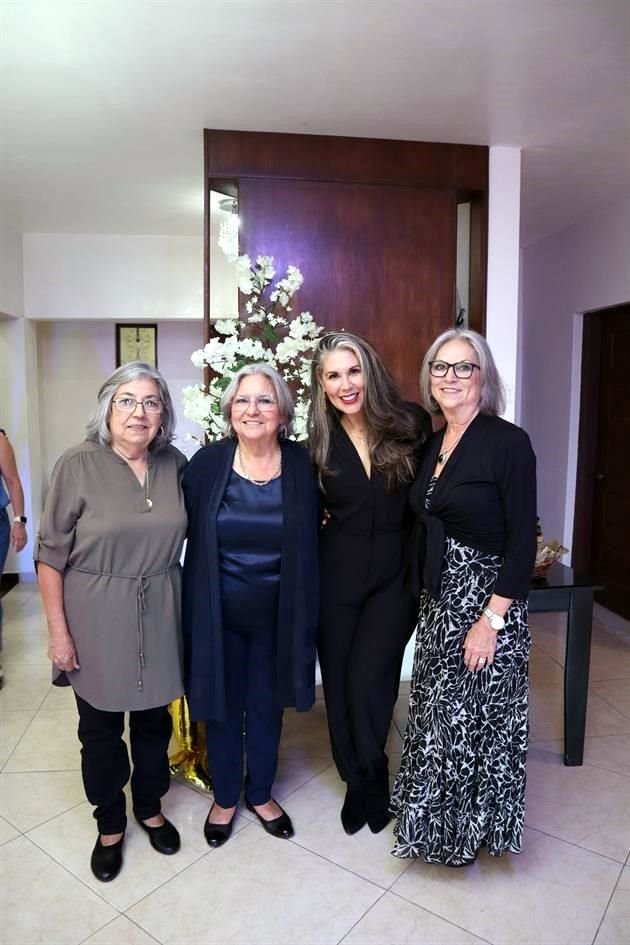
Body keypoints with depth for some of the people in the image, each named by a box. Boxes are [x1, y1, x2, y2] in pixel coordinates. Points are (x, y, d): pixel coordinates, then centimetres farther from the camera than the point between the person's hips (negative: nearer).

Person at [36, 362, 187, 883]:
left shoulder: (175, 465, -4)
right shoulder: (78, 465, -13)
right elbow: (51, 554, -9)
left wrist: (186, 605, 6)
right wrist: (58, 630, -9)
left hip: (159, 616, 3)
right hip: (96, 620, -2)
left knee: (154, 719, 19)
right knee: (101, 727, 15)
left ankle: (150, 806, 45)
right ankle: (110, 823, 40)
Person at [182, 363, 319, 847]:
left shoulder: (301, 465, -9)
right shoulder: (207, 463, -10)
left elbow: (309, 546, -3)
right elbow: (188, 540, -5)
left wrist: (305, 617, -3)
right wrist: (193, 611, -4)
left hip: (276, 615, 1)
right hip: (218, 612, 0)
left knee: (267, 707, 19)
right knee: (223, 706, 17)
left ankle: (261, 793, 45)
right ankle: (225, 797, 43)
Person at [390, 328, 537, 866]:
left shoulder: (508, 442, -13)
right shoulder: (433, 445, 7)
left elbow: (523, 540, -16)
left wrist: (490, 620, -18)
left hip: (487, 603, -6)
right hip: (438, 601, 7)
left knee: (475, 717, 7)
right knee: (437, 714, 17)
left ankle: (470, 828, 32)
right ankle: (438, 822, 40)